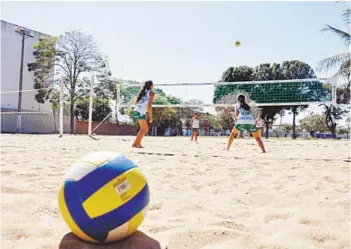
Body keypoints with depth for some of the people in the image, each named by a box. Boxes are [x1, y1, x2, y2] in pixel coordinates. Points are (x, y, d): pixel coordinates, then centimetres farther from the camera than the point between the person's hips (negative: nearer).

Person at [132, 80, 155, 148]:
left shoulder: (142, 92, 20)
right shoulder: (151, 93, -1)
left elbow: (136, 102, 16)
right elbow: (149, 106, -10)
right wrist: (151, 117, -7)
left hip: (135, 111, 8)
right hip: (140, 112, -7)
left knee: (146, 128, 19)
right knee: (143, 129, 3)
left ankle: (138, 143, 17)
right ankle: (135, 144, -2)